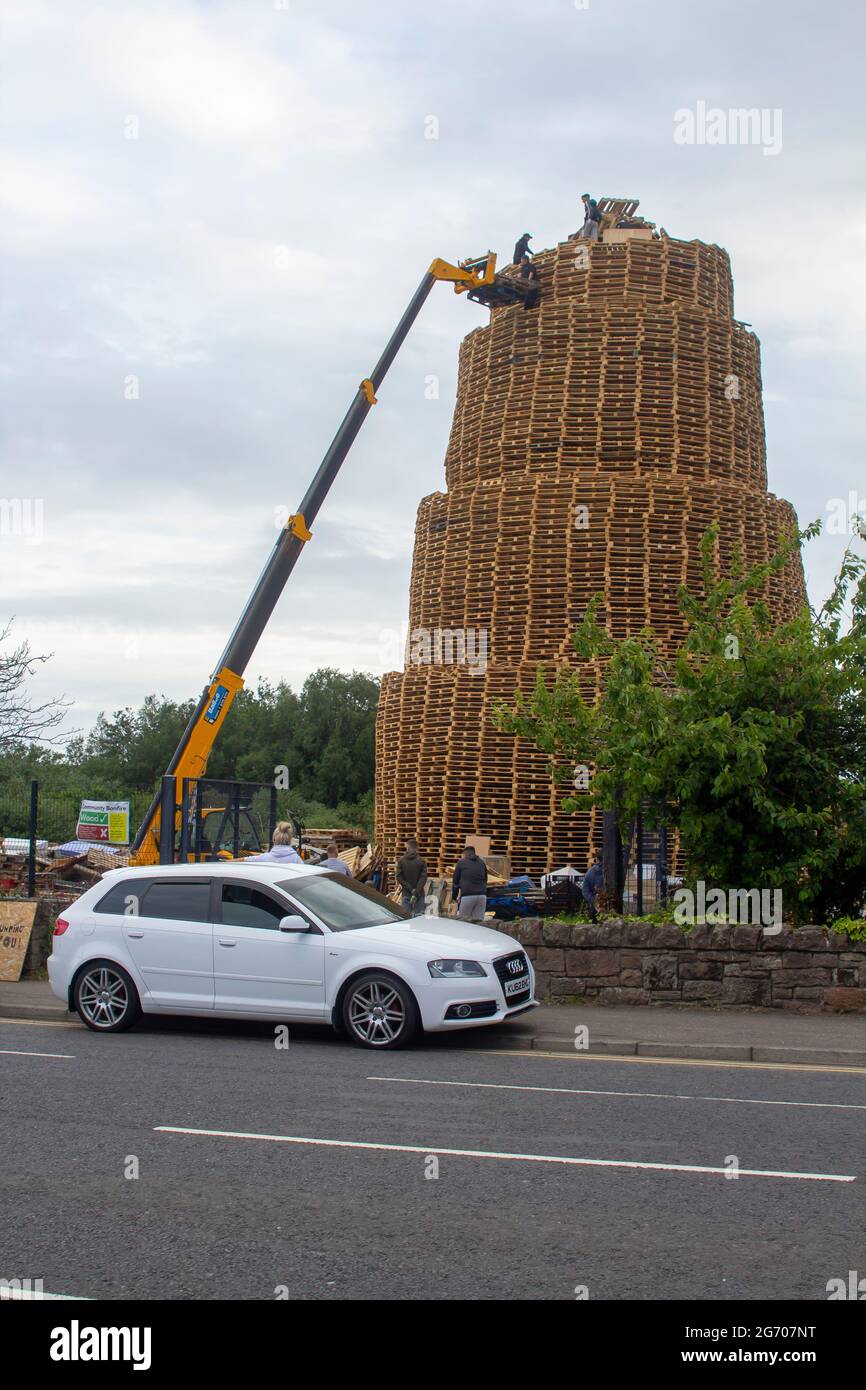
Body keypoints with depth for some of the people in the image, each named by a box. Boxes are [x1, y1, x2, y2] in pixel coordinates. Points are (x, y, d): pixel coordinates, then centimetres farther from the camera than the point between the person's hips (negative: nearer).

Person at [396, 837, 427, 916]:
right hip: (419, 893, 0)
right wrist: (416, 891, -11)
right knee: (419, 915, 1)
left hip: (406, 893, 1)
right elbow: (423, 878, -9)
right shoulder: (421, 861, -4)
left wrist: (411, 889, -5)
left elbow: (399, 878, -5)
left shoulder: (401, 861, -2)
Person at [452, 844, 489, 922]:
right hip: (482, 895, 4)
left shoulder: (462, 862, 9)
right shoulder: (482, 863, 19)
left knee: (462, 921, -1)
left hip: (467, 896, -4)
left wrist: (454, 896, 21)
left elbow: (455, 881, 13)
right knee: (479, 921, 4)